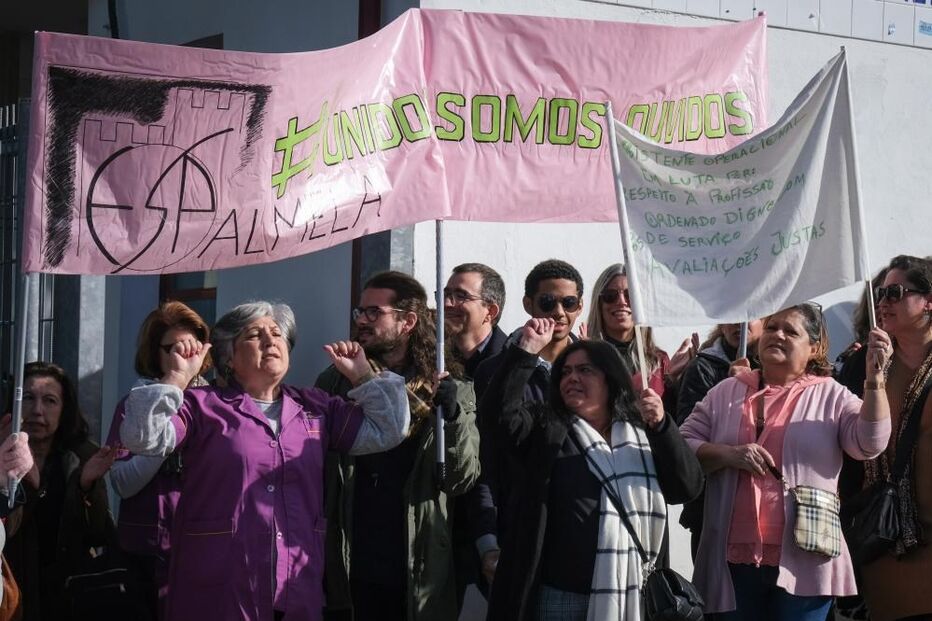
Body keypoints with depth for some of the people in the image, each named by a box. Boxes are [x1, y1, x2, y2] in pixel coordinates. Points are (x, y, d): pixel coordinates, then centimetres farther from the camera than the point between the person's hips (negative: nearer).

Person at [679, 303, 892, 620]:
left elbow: (870, 442, -11)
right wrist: (728, 454, -13)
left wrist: (874, 376, -22)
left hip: (803, 563, -2)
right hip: (734, 558, 2)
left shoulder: (831, 396, 5)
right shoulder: (725, 393, 11)